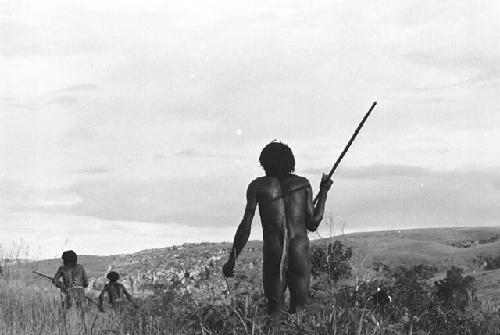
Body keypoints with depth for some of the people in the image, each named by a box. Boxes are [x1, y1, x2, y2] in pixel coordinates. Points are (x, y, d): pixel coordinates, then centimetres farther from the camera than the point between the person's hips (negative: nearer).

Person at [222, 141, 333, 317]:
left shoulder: (257, 186, 7)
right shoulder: (303, 183, 9)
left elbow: (245, 226, 1)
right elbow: (313, 224, 7)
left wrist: (232, 260, 6)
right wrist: (324, 192, 18)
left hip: (273, 255, -1)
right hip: (301, 254, 1)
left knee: (274, 309, 7)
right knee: (298, 310, 10)